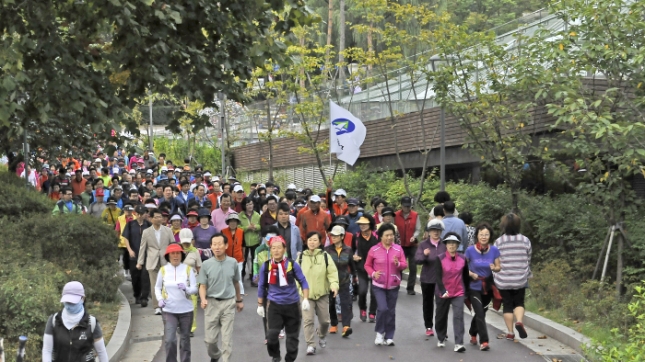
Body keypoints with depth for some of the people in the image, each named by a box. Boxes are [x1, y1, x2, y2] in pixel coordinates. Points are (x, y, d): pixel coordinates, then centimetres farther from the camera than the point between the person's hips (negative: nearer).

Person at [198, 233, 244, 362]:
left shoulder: (233, 262, -2)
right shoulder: (206, 264, -6)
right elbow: (203, 285, -4)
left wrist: (239, 300, 20)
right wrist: (203, 299, -23)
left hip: (229, 303, 0)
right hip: (212, 303, 0)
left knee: (227, 339, 0)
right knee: (210, 338, 7)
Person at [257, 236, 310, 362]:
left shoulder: (292, 265, -8)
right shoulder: (265, 266, -5)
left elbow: (303, 282, 0)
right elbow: (261, 286, 7)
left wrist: (305, 299, -11)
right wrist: (260, 305, 11)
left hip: (292, 304, 1)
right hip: (274, 305, 0)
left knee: (292, 336, 10)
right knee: (272, 334, -16)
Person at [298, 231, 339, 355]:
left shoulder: (325, 256, -2)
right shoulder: (301, 257, 0)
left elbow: (332, 272, -7)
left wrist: (334, 285, -23)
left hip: (322, 294, 1)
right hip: (306, 294, -1)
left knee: (324, 320, 11)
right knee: (308, 320, -11)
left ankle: (322, 336, 42)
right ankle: (310, 345, -4)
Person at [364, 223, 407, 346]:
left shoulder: (398, 249, 0)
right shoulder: (374, 250, -5)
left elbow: (404, 265, 1)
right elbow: (367, 265, 4)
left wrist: (398, 264, -20)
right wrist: (373, 273, -15)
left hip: (393, 285, 2)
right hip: (378, 285, -2)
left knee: (391, 311, 7)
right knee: (382, 308, -16)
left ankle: (389, 337, 19)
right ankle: (380, 332, 6)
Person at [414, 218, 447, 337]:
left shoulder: (445, 245, -1)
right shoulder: (423, 244, -2)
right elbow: (417, 260, -12)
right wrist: (424, 255, -31)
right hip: (427, 279, 1)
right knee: (428, 302, 11)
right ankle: (428, 327, 22)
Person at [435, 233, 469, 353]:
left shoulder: (463, 259, -2)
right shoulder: (440, 259, -10)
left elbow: (466, 276, 8)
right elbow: (438, 277, -18)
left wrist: (466, 292, 12)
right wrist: (443, 291, -31)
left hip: (458, 293, 0)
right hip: (443, 293, 0)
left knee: (458, 316, -13)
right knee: (441, 316, 14)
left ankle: (458, 344, -16)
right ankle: (441, 339, 37)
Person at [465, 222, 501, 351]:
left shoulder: (494, 250, -7)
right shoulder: (470, 250, -12)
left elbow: (499, 267, 1)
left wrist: (494, 268, -22)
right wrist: (471, 274, -19)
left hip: (488, 286, 3)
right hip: (474, 287, -3)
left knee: (481, 312, 18)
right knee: (480, 313, -12)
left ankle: (473, 334, 42)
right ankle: (484, 341, -8)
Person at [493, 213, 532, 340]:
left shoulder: (499, 242, -6)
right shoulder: (525, 241, 0)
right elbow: (528, 260, 7)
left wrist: (494, 277, 9)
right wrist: (529, 274, 22)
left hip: (503, 280, -1)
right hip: (520, 279, 1)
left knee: (507, 305, 9)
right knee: (519, 303, 13)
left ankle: (510, 332, 8)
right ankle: (519, 321, -15)